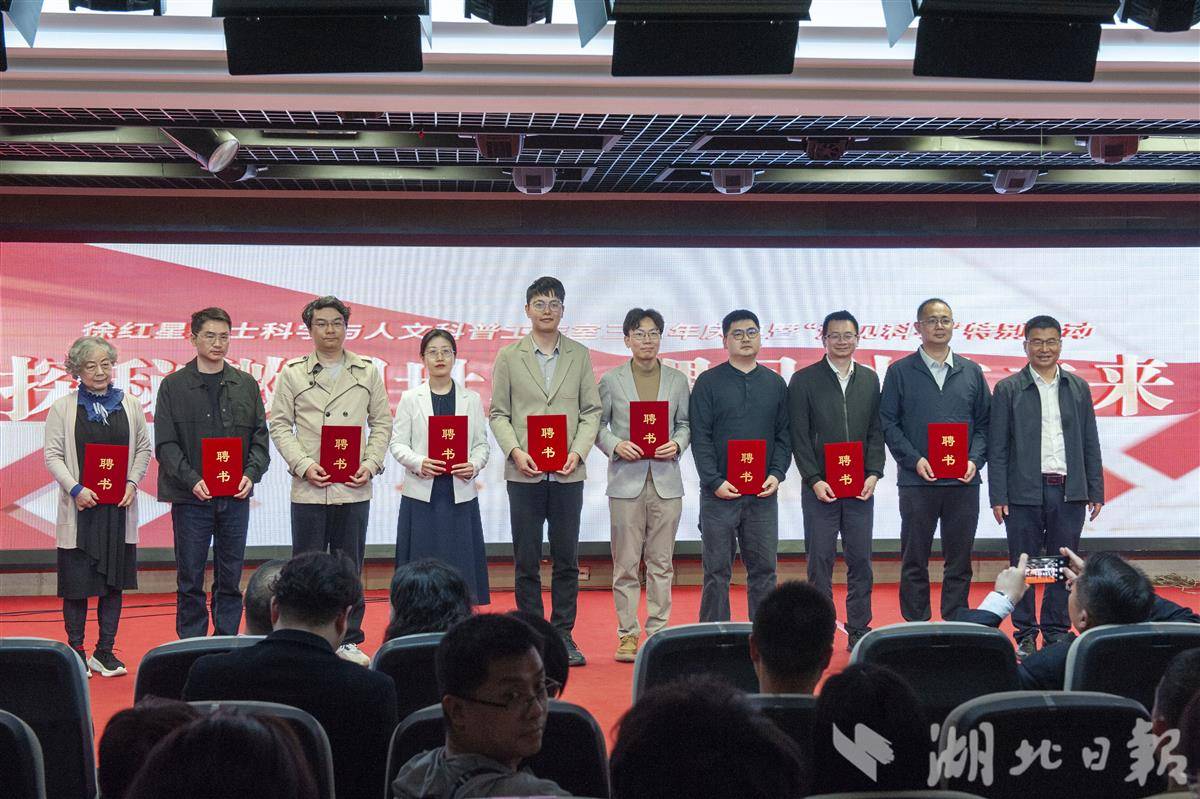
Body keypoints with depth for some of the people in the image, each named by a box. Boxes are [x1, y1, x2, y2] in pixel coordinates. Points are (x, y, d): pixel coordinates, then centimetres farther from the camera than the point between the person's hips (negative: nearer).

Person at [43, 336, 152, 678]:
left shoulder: (129, 405, 7)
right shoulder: (62, 408, 0)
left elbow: (143, 448, 11)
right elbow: (53, 455, -2)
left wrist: (132, 483, -4)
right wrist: (75, 489, -14)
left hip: (119, 508, 3)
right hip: (79, 508, -2)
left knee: (114, 581, 6)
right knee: (76, 583, 1)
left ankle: (105, 652, 15)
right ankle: (76, 651, 13)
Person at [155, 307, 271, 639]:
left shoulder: (246, 385, 9)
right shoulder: (174, 385, 1)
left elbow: (259, 437, 8)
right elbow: (165, 444, -4)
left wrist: (251, 474, -9)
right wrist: (191, 480, -17)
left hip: (236, 498, 3)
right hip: (191, 498, -2)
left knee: (230, 579, 8)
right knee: (190, 579, 3)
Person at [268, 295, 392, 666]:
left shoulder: (367, 371, 9)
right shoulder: (293, 373, 4)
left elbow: (382, 422, 10)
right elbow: (280, 425, 2)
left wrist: (372, 463, -4)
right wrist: (304, 465, -11)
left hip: (355, 488, 2)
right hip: (308, 488, -1)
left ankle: (348, 640, 18)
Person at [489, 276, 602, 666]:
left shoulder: (580, 355, 9)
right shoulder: (509, 357, 6)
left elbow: (591, 410, 6)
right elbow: (498, 413, 4)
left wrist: (578, 452, -8)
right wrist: (515, 451, -11)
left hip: (568, 473, 1)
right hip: (524, 472, -1)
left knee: (567, 560, 4)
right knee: (526, 561, 3)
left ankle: (563, 635, 12)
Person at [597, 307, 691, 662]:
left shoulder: (677, 380, 10)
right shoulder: (611, 380, 5)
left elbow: (686, 424, 12)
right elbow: (598, 425, 5)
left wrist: (677, 444, -7)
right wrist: (616, 445, -12)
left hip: (666, 480, 2)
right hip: (626, 480, -1)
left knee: (661, 563, 5)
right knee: (625, 563, 0)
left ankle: (658, 631, 12)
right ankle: (628, 634, 7)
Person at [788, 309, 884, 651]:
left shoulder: (870, 379, 10)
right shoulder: (804, 380, 0)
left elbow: (876, 431, 9)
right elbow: (799, 437, -3)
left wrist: (874, 474, -3)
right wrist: (815, 480, -10)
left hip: (861, 488, 3)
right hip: (820, 488, -3)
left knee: (860, 561, 6)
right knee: (820, 562, 1)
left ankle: (859, 630, 14)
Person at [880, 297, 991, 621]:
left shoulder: (971, 372, 11)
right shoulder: (900, 371, 4)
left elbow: (984, 423, 11)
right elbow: (888, 423, 0)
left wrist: (975, 460, -5)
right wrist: (914, 460, -11)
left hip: (964, 482, 2)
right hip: (916, 482, -2)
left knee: (959, 561, 6)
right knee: (914, 561, 3)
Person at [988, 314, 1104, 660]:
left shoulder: (1078, 387, 10)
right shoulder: (1008, 389, 2)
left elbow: (1090, 444, 12)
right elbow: (997, 447, 0)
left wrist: (1096, 491, 6)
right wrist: (998, 497, -7)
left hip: (1069, 492, 3)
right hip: (1024, 492, -2)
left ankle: (1057, 632, 18)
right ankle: (1025, 635, 13)